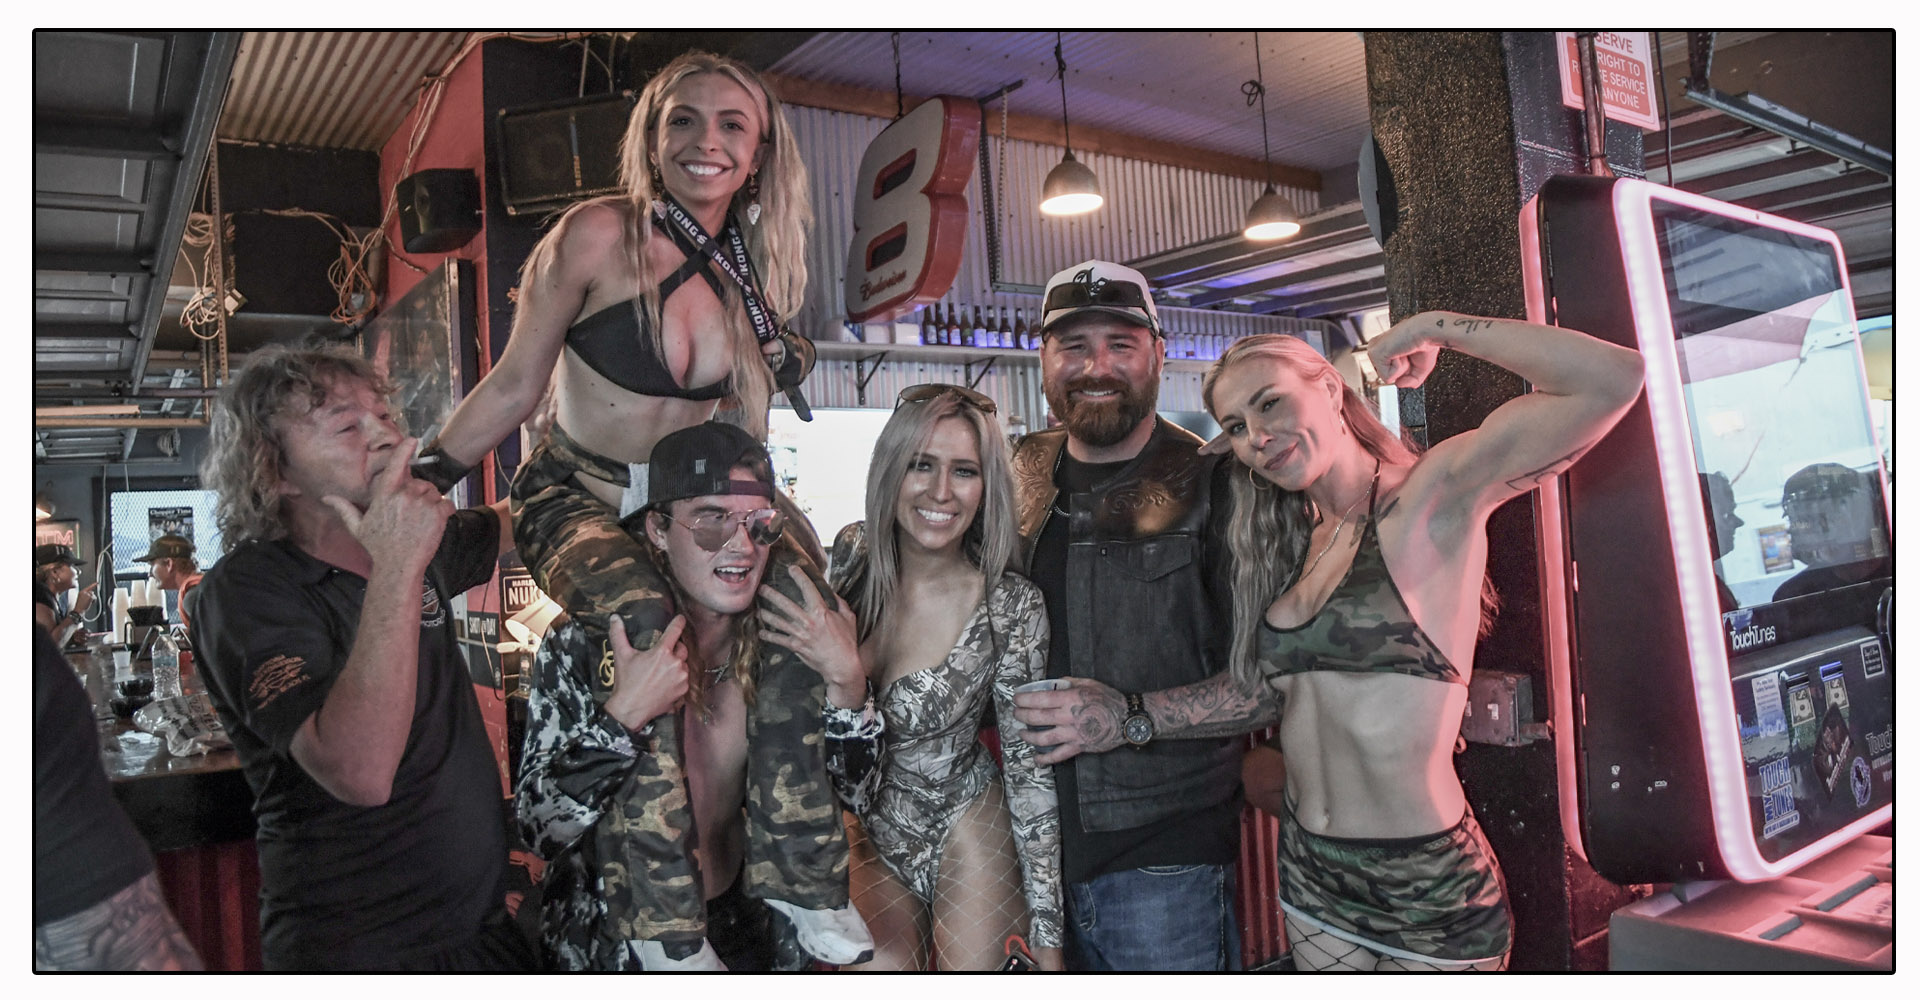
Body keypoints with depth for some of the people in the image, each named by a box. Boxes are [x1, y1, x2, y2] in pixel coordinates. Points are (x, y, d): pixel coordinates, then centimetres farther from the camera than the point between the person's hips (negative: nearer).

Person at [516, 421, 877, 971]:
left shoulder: (782, 635, -6)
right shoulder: (583, 647, -13)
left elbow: (851, 777, 1)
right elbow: (539, 829, -15)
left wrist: (847, 677, -14)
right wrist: (622, 715, -27)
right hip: (612, 937, 0)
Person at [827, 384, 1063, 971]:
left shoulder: (1012, 607, -16)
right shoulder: (851, 557, -9)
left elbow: (1029, 767, -10)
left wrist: (1046, 932, -10)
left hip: (965, 824, -2)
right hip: (863, 824, 2)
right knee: (882, 966, -9)